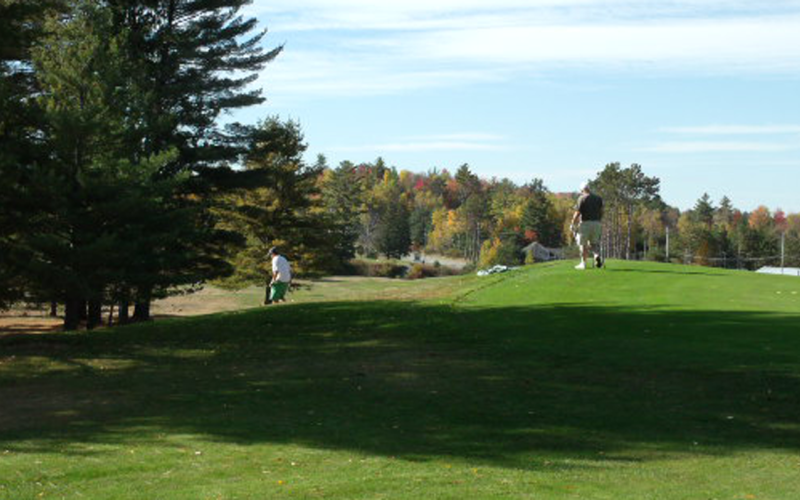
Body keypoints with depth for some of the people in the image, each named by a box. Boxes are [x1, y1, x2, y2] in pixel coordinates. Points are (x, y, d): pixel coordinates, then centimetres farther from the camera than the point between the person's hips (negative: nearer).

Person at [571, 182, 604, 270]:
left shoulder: (582, 198, -7)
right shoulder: (598, 198, 9)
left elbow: (577, 213, -11)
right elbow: (601, 212, 9)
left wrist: (573, 224, -3)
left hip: (585, 223, -4)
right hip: (596, 223, 4)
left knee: (583, 244, 5)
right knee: (593, 243, 14)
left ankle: (583, 263, 7)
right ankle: (597, 255, -13)